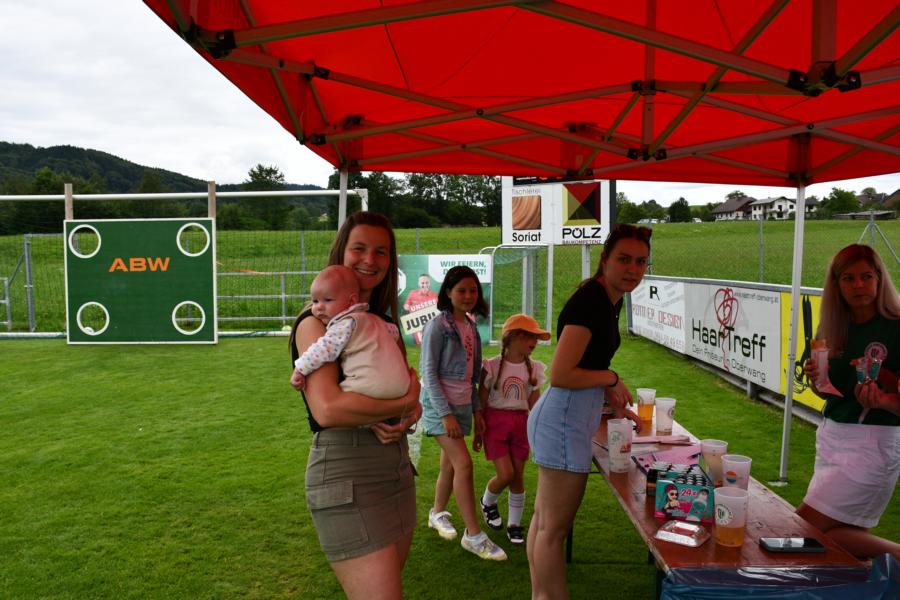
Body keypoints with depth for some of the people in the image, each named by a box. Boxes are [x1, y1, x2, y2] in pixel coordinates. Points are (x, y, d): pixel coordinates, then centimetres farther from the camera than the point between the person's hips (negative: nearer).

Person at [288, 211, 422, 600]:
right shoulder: (316, 323, -10)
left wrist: (411, 414, -8)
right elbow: (327, 409, -23)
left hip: (397, 465, 8)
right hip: (346, 470, -8)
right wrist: (405, 403, -13)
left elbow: (409, 389, 15)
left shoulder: (383, 322, 14)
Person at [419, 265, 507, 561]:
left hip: (462, 403, 7)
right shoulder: (437, 326, -12)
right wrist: (445, 414, -18)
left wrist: (476, 409, 13)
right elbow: (429, 373, -14)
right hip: (440, 403, -7)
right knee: (464, 463, -13)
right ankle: (474, 535, -5)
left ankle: (438, 513, 35)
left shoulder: (470, 326, 9)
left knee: (450, 464, 14)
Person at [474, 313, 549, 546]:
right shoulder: (492, 366, -9)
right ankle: (487, 502, 23)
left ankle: (514, 524, 23)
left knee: (518, 476, 6)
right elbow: (481, 402, -3)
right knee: (506, 474, -9)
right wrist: (478, 432, 0)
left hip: (521, 424, 4)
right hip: (495, 421, -3)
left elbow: (534, 404, 10)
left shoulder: (533, 369, 2)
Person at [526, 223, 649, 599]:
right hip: (564, 422, -11)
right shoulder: (590, 301, -20)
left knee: (544, 519, 21)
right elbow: (560, 375, -25)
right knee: (554, 529, 2)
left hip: (566, 419, 11)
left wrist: (614, 402, 16)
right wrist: (612, 378, -11)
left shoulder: (610, 300, 11)